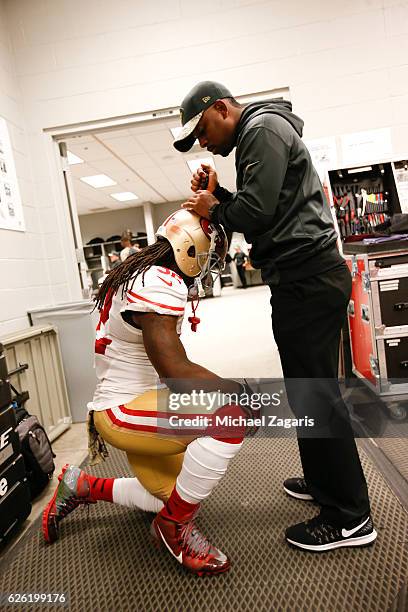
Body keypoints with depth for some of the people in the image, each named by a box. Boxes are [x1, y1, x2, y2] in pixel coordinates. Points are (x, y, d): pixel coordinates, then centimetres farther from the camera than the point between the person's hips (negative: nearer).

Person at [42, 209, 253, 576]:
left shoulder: (140, 274, 8)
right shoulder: (162, 283, -24)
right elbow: (177, 372, -29)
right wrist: (243, 392, -19)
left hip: (131, 402, 10)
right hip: (125, 411, -10)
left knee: (172, 496, 23)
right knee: (231, 416, -29)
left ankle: (81, 487, 33)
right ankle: (174, 526, -7)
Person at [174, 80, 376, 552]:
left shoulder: (263, 129, -5)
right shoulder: (257, 138, 27)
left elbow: (256, 212, -19)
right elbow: (257, 215, 23)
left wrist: (213, 209, -1)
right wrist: (217, 195, 11)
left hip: (307, 279, -10)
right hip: (307, 277, 10)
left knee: (313, 395, -5)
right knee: (310, 390, 15)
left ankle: (349, 518, 11)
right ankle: (325, 483, 31)